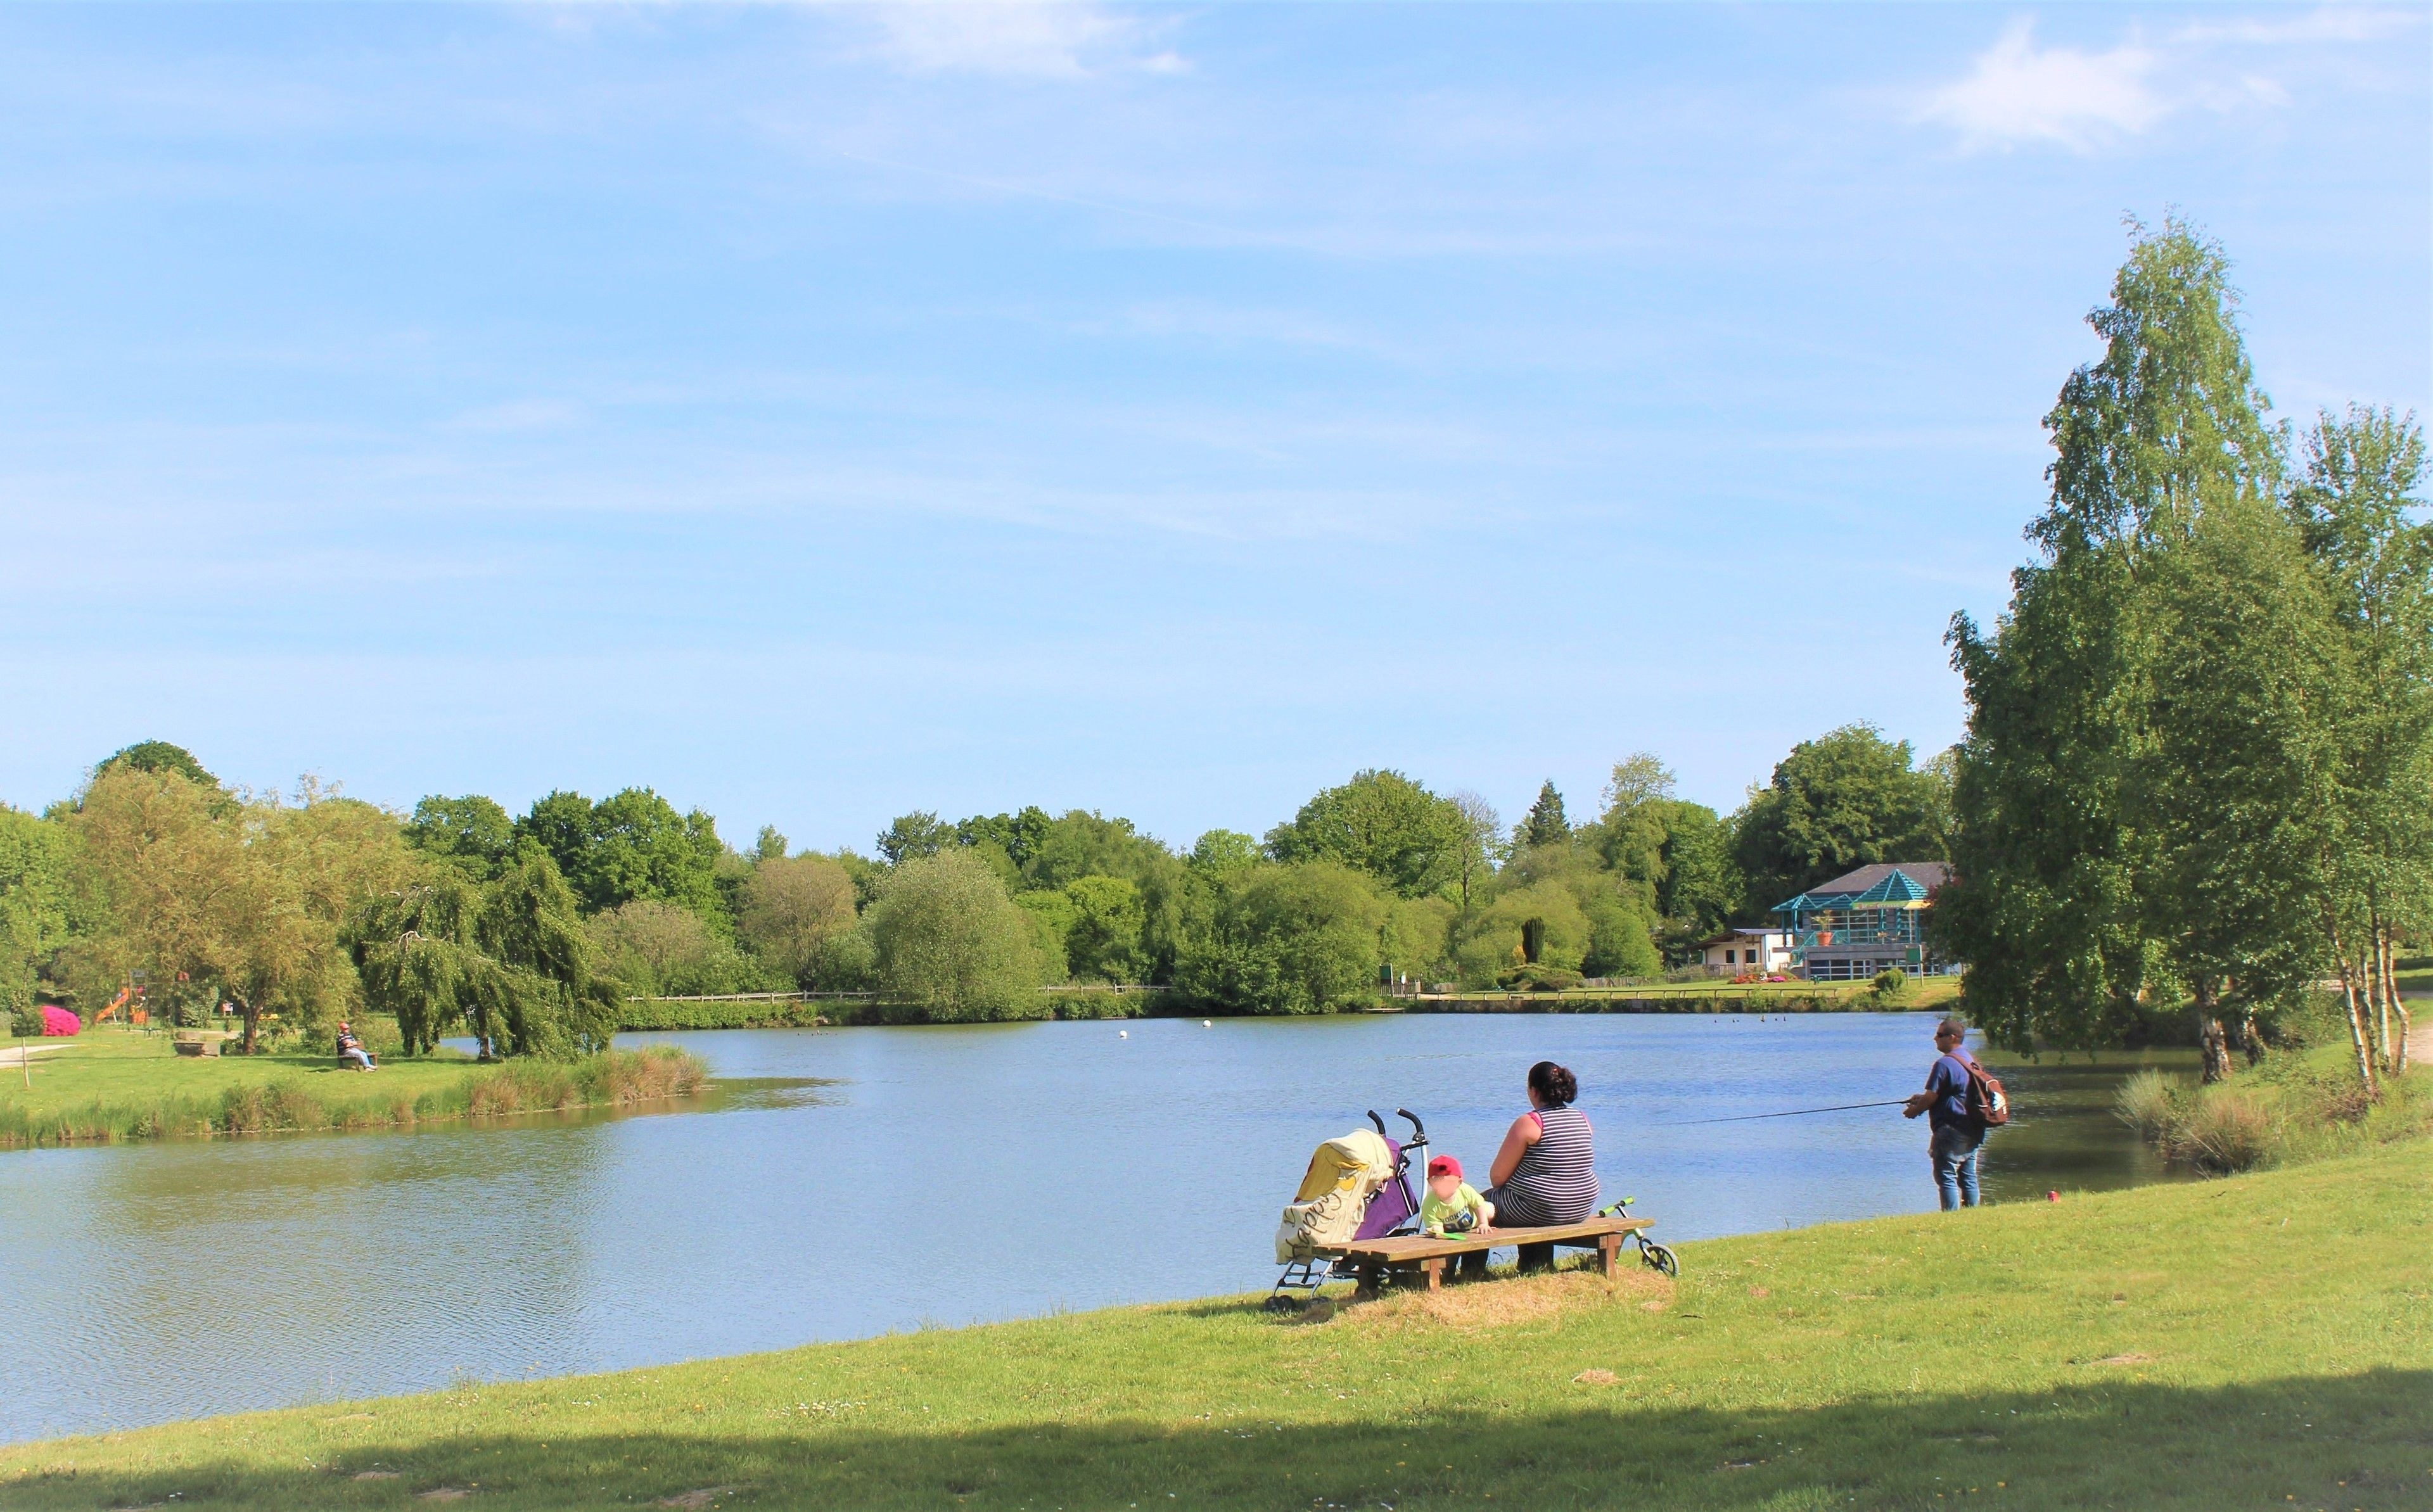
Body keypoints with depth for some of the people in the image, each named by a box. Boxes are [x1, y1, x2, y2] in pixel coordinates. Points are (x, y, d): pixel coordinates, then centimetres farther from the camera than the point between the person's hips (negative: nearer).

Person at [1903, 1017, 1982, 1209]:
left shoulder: (1944, 1064, -15)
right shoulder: (1970, 1062, 14)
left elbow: (1932, 1097, -14)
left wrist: (1914, 1111, 5)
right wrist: (1922, 1099, 24)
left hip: (1950, 1131, -9)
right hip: (1972, 1132, 9)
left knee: (1947, 1178, -5)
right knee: (1968, 1177, 11)